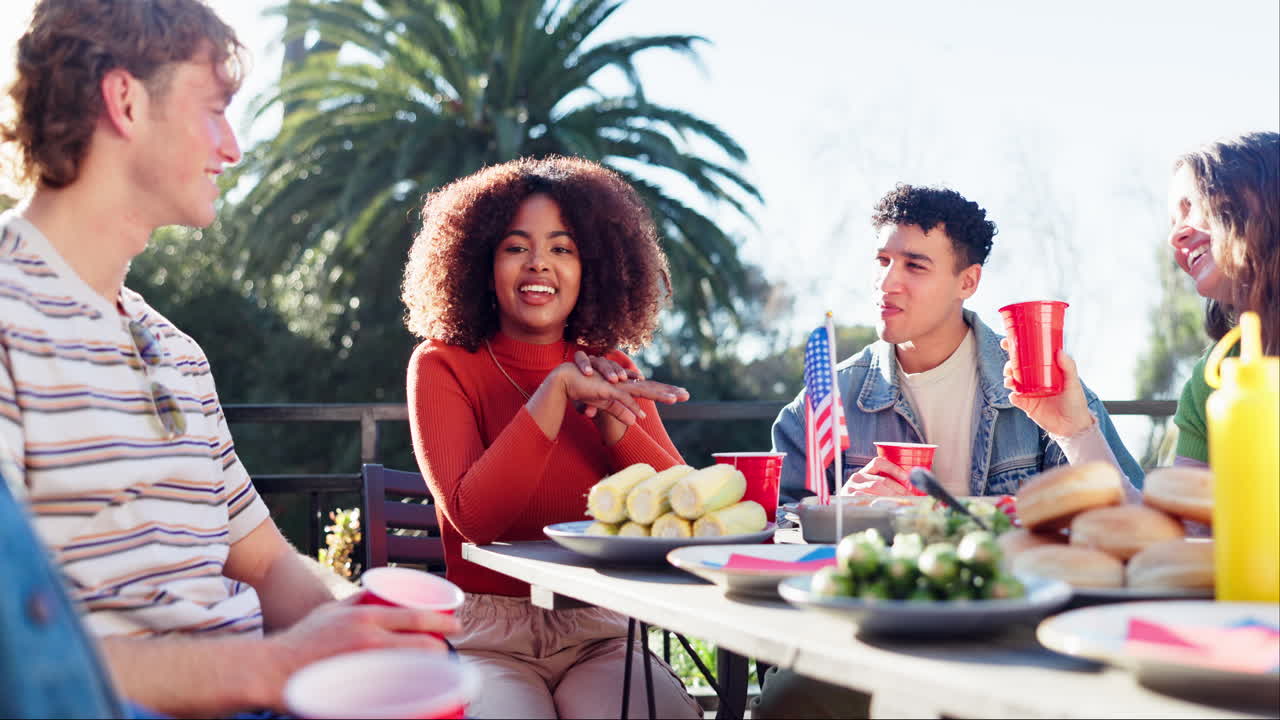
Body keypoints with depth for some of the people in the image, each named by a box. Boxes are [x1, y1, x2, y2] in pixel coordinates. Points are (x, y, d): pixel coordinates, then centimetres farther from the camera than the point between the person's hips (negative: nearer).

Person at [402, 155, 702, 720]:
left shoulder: (612, 371, 9)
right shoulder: (443, 366, -2)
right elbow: (474, 517, -18)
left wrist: (608, 415, -15)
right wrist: (556, 390, -23)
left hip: (599, 635, 3)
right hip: (488, 638, -3)